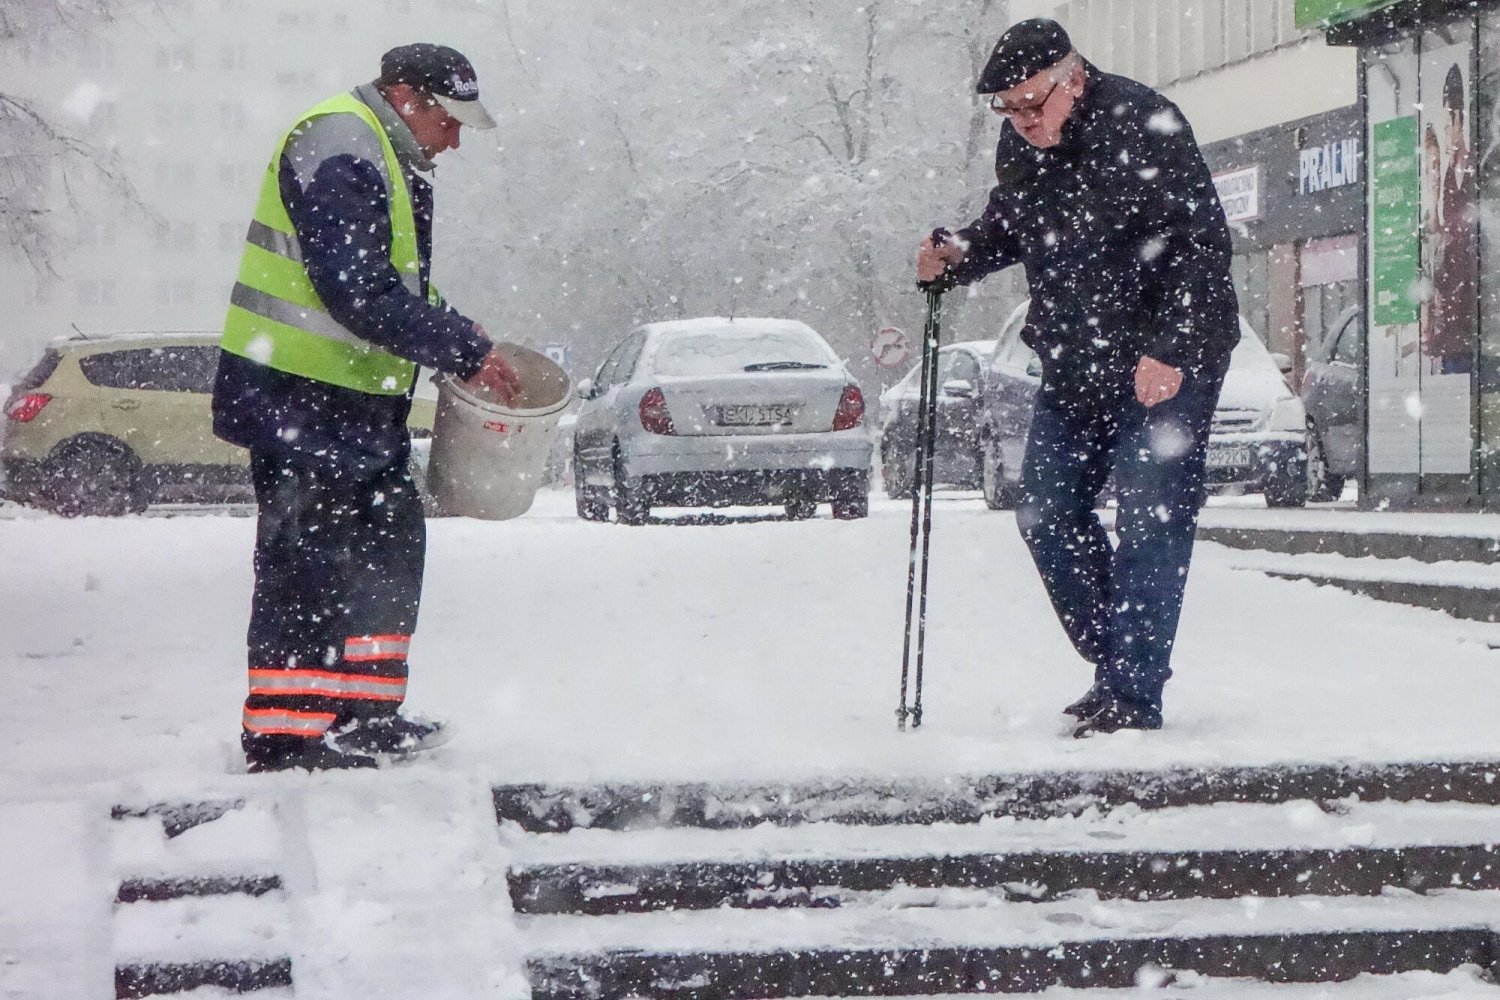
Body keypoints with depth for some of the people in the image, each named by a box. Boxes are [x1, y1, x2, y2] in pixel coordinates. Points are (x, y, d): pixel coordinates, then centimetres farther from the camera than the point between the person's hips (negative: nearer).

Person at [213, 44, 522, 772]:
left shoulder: (389, 163, 17)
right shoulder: (337, 151, -17)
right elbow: (359, 294, -25)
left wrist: (465, 344, 9)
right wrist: (465, 351, -21)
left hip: (357, 399, 11)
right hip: (296, 395, -11)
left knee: (392, 542, 14)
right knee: (307, 562, -8)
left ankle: (364, 713, 21)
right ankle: (282, 737, -3)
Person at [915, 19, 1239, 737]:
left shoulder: (1143, 126, -19)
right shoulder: (1019, 147, 4)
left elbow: (1200, 245, -21)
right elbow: (1006, 230, 21)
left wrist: (1168, 352, -26)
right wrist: (956, 256, -2)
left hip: (1170, 358, -8)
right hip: (1074, 367, 8)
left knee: (1148, 520, -10)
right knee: (1046, 514, 8)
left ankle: (1134, 695, -7)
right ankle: (1114, 665, 20)